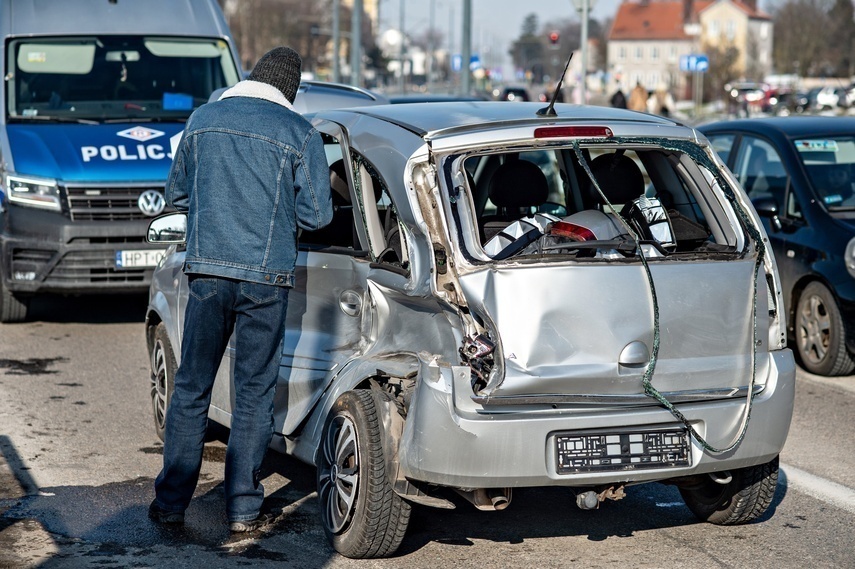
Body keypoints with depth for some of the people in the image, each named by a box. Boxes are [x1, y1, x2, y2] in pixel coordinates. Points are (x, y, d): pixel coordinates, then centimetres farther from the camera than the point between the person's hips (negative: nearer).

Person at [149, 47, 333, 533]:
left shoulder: (203, 119, 7)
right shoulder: (299, 133, -3)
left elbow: (177, 195, 16)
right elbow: (317, 214, -2)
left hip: (207, 271, 2)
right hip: (266, 275, -2)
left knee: (191, 388, 10)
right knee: (255, 393, 7)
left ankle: (171, 503, 12)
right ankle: (244, 508, 10)